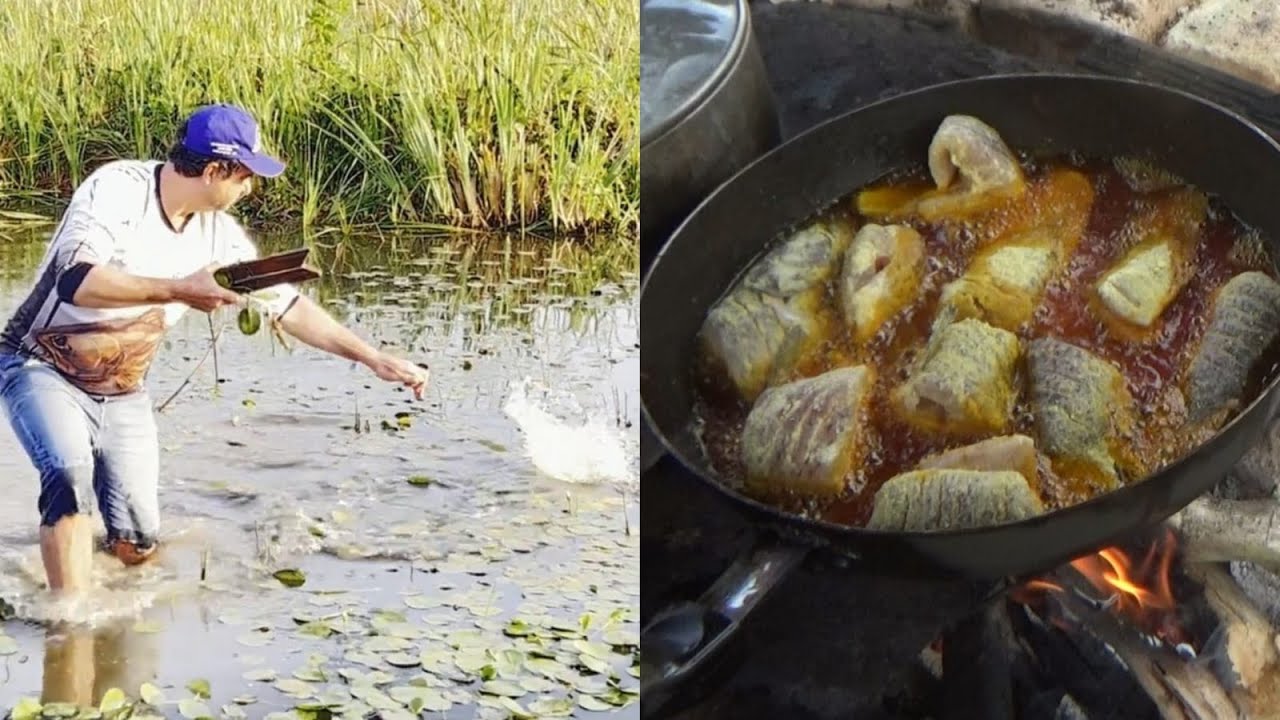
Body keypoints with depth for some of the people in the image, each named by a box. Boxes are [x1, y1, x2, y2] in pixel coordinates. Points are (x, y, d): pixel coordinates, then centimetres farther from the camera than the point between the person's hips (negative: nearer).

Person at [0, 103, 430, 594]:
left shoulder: (219, 235, -4)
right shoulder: (117, 190, -21)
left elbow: (287, 305, 5)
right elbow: (75, 282, -36)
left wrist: (377, 360, 3)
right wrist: (178, 291, -38)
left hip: (122, 394, 6)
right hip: (41, 369, -6)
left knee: (139, 544, 0)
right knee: (71, 476, -32)